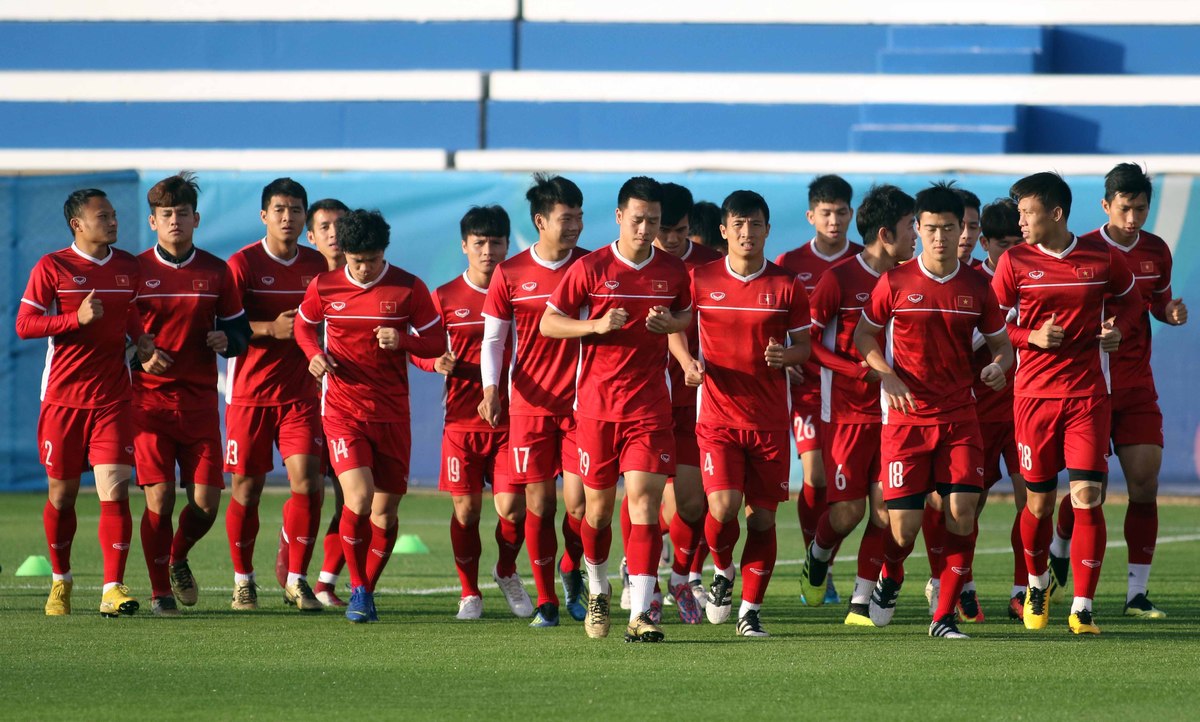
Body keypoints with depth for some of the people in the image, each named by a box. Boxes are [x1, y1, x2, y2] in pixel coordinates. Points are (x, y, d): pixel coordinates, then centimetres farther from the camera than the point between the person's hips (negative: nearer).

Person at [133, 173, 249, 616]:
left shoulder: (216, 272, 8)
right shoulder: (135, 271, 3)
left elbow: (239, 332, 14)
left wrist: (226, 340, -9)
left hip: (200, 400, 2)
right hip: (149, 397, -2)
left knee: (206, 501, -2)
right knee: (159, 497, -9)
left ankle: (178, 559, 29)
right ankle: (160, 591, 5)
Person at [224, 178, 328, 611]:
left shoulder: (317, 266, 8)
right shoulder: (242, 264, -3)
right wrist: (271, 328, -21)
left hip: (300, 392, 2)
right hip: (250, 393, -2)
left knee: (307, 481, -11)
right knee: (246, 489, 2)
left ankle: (296, 579, 0)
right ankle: (243, 580, 18)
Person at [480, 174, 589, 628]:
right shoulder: (509, 274, 1)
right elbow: (493, 338, 7)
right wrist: (490, 389, -7)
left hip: (581, 403, 0)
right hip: (530, 404, 0)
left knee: (578, 499, -8)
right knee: (539, 502, 0)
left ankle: (571, 570, 22)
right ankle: (546, 601, 12)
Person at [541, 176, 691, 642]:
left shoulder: (673, 272, 5)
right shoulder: (590, 269, -2)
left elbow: (690, 315, 22)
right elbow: (548, 323, 1)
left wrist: (671, 323, -2)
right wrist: (597, 325, -15)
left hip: (650, 407, 0)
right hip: (597, 406, 0)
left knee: (644, 499, -13)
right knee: (599, 506, 8)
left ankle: (640, 614, -16)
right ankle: (597, 592, 35)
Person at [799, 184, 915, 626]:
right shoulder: (839, 279, -8)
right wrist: (858, 370, -17)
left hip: (892, 410, 5)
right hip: (847, 410, -5)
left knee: (885, 509, -4)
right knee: (848, 510, -6)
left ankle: (861, 603, 4)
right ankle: (818, 560, 27)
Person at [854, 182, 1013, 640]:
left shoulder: (975, 286, 3)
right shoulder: (896, 283, -2)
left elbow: (1001, 343, 13)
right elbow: (863, 336, 7)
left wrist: (998, 366, -11)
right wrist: (888, 376, -10)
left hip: (959, 416, 2)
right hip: (906, 417, -2)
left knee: (963, 511, -13)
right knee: (904, 525, -5)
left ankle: (944, 615, -1)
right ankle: (890, 577, 31)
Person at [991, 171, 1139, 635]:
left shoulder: (1103, 258, 1)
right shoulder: (1015, 262, 0)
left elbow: (1128, 297, 21)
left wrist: (1116, 329, 1)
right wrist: (1032, 337, -12)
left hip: (1088, 396, 0)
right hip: (1034, 395, 0)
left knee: (1088, 499, -10)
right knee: (1039, 501, 7)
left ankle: (1083, 609, -5)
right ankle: (1036, 584, 34)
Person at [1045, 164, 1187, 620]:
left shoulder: (1156, 252, 6)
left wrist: (1170, 311, 0)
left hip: (1138, 387, 4)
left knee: (1145, 484, -4)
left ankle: (1137, 594, 1)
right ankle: (1059, 552, 27)